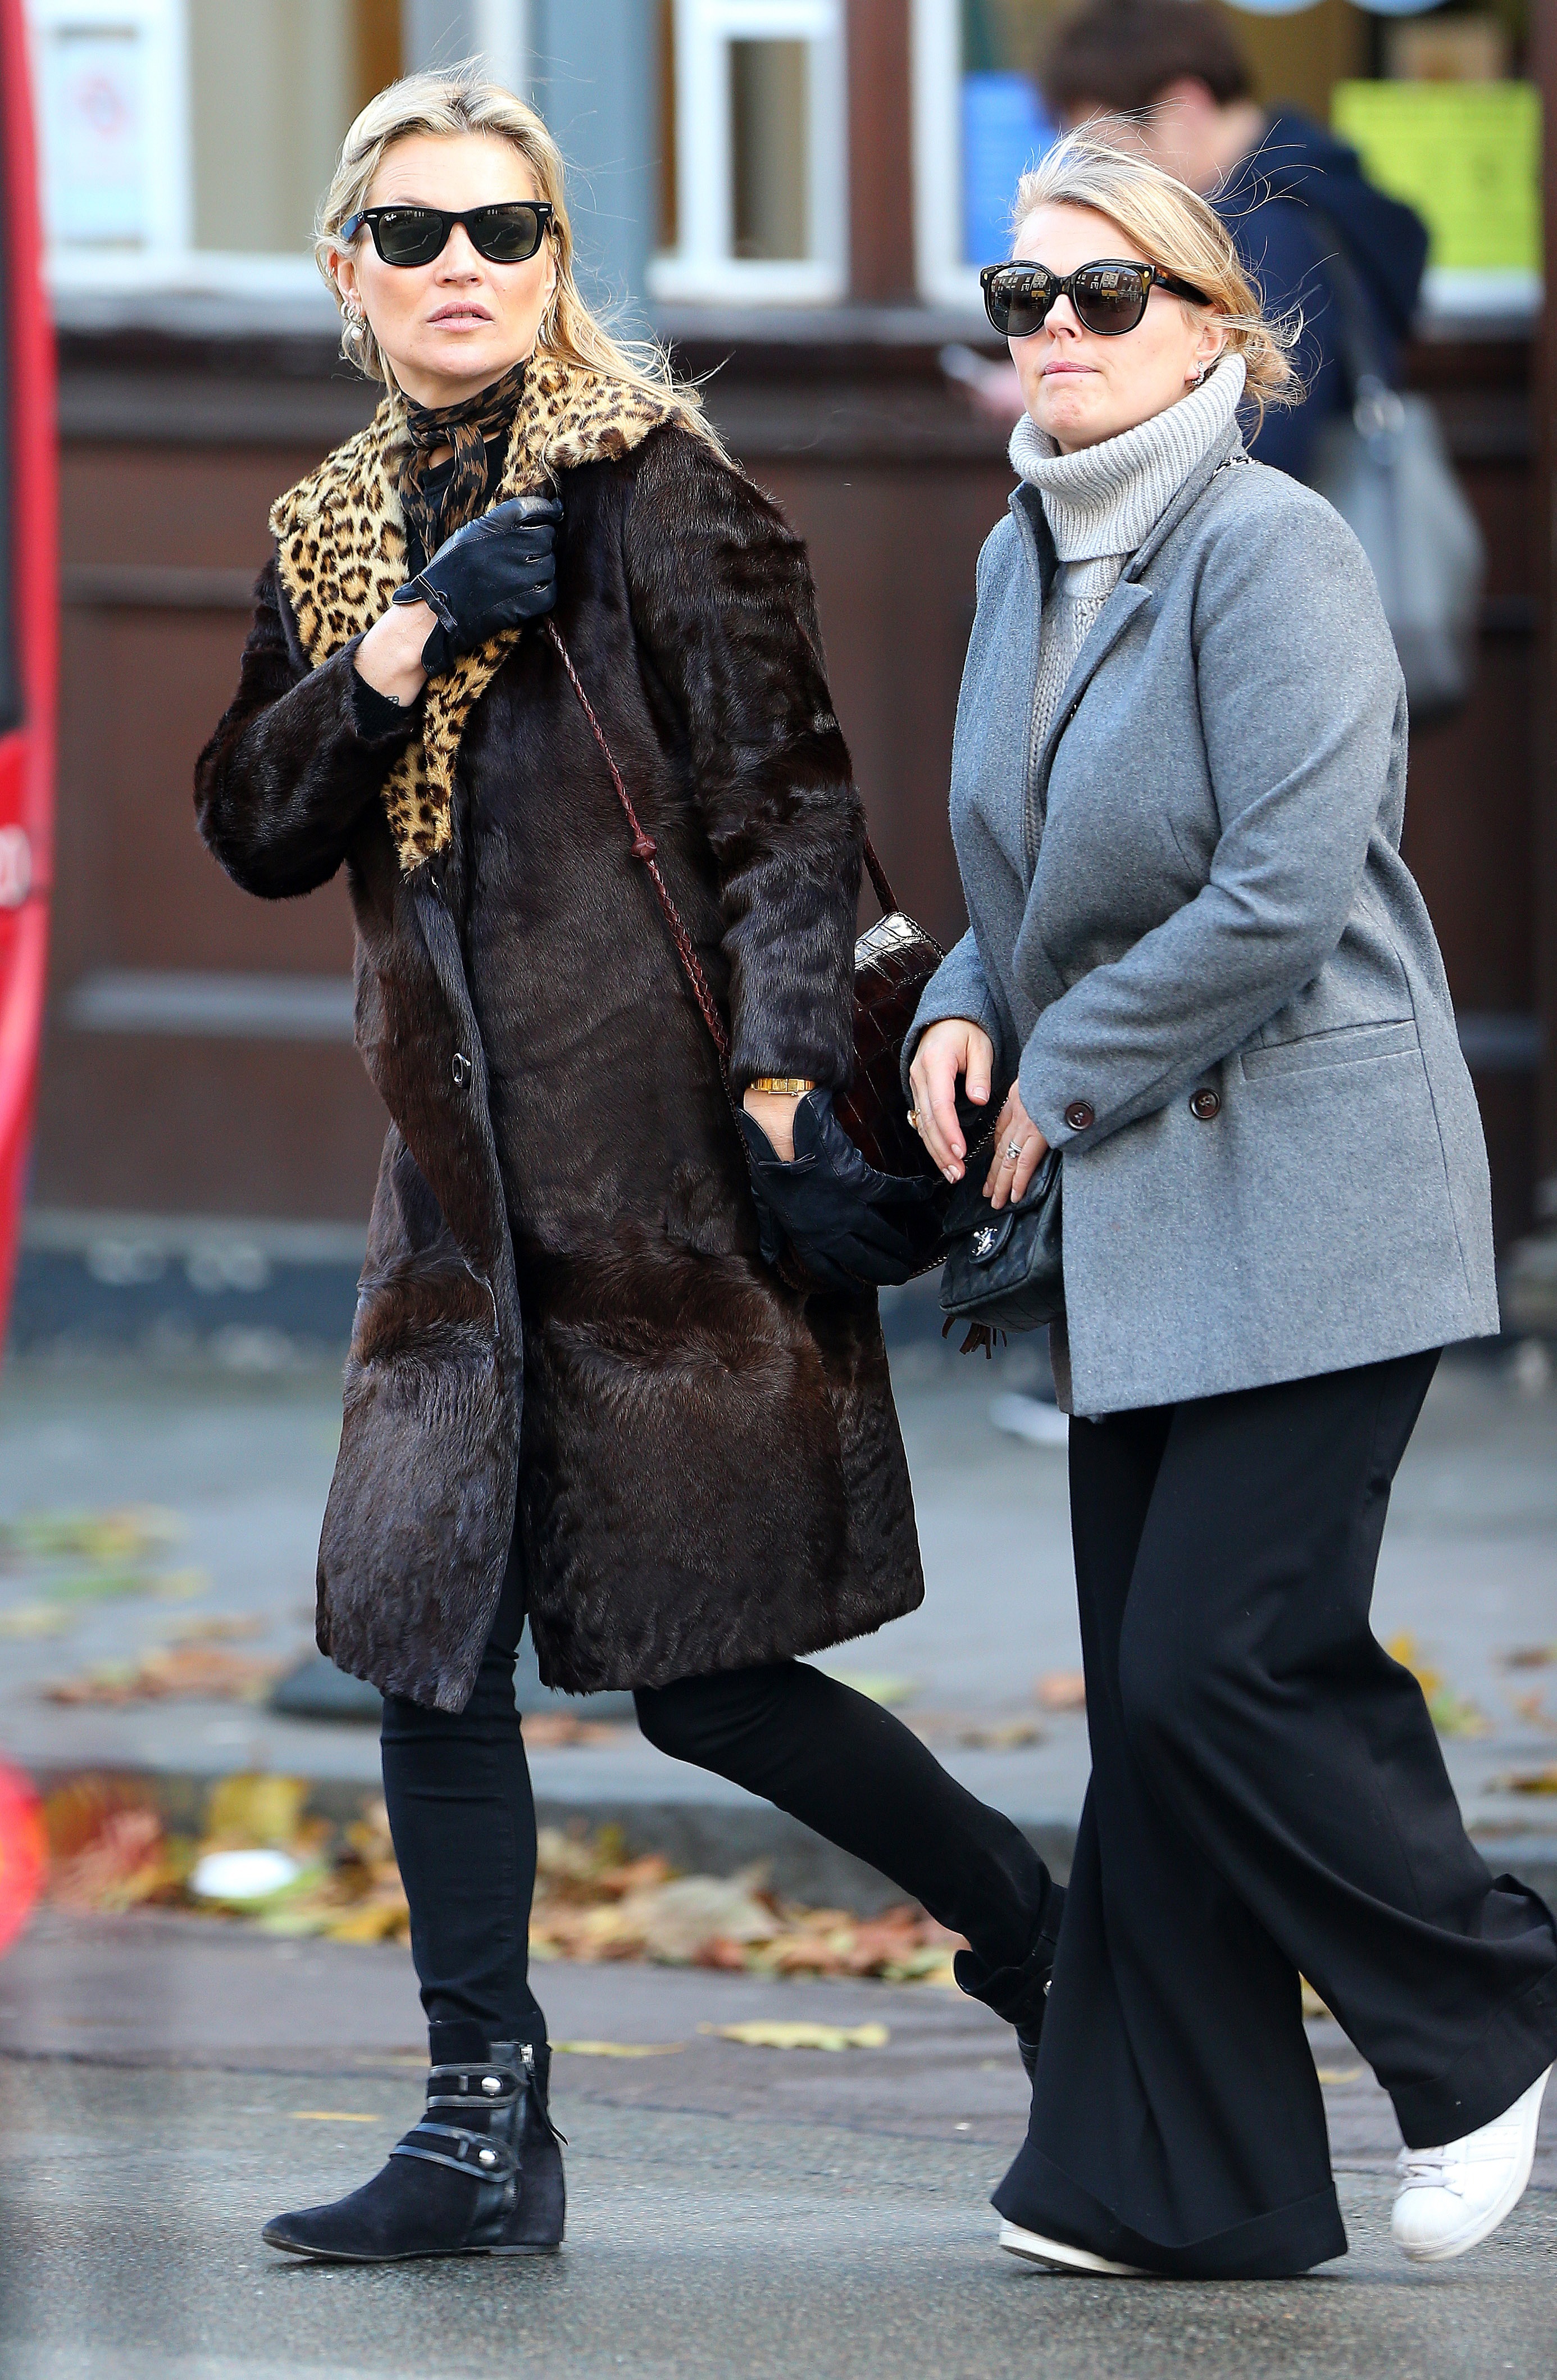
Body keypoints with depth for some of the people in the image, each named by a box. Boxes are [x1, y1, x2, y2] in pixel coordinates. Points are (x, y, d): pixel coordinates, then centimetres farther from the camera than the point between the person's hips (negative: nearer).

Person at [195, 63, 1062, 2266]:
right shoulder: (336, 538, 15)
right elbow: (254, 832, 10)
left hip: (658, 1131, -7)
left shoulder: (652, 482, -4)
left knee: (699, 1670, -5)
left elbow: (785, 796, -9)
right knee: (429, 1635, 1)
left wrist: (790, 1058, -20)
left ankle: (1036, 1932, 15)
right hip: (468, 1167, 7)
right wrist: (392, 658, -6)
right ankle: (485, 2128, 6)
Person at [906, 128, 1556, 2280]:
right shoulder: (1024, 562, 12)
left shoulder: (1274, 553, -14)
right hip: (1143, 1215, 8)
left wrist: (1064, 1075, -13)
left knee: (1227, 1658, -12)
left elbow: (1281, 894, -22)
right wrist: (969, 1017, 4)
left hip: (1311, 1196, -8)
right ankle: (1180, 2181, 10)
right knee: (1149, 1680, 6)